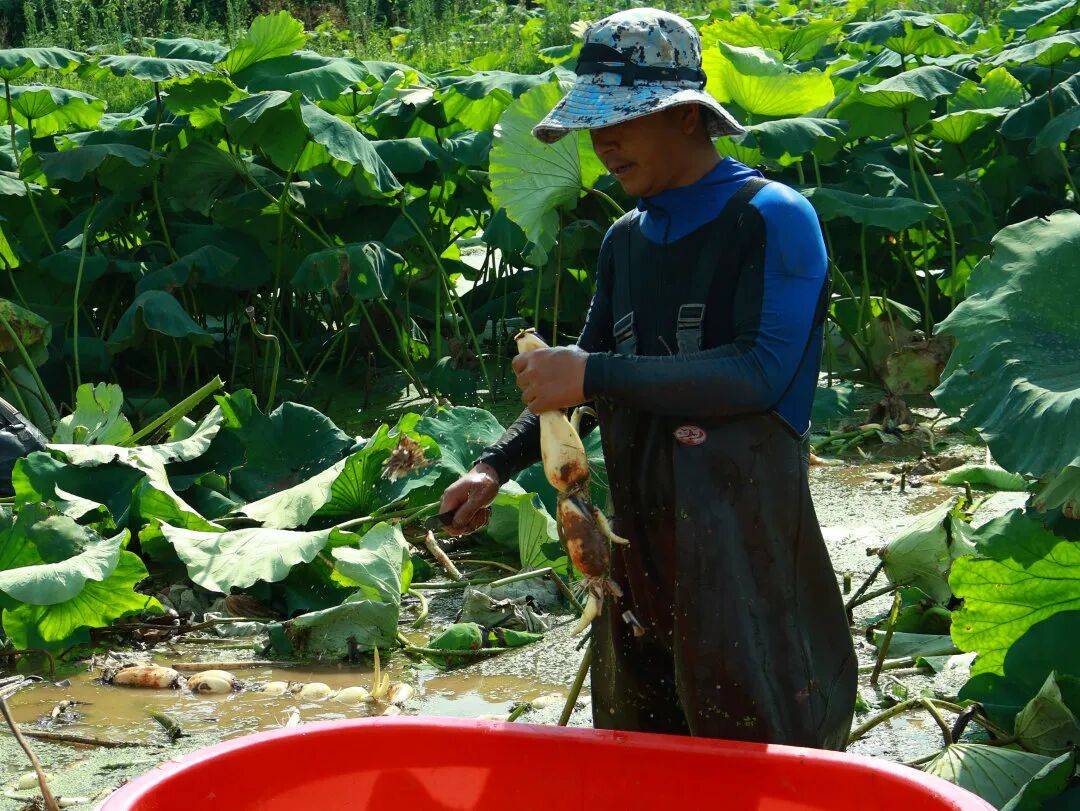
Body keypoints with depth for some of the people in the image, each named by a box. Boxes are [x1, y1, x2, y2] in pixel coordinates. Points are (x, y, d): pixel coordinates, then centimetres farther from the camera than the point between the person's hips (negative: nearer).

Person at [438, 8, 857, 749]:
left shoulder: (773, 219, -8)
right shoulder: (625, 242, 15)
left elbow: (763, 374, -20)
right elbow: (588, 375, 24)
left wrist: (594, 375, -21)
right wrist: (495, 468, 10)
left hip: (747, 541, -7)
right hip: (641, 541, 7)